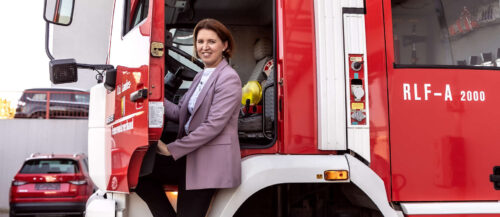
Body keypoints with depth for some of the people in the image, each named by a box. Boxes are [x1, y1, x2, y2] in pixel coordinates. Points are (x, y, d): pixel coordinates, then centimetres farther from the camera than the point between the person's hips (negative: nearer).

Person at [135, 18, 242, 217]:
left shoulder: (229, 78, -11)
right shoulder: (201, 77, 18)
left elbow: (214, 125, -19)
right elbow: (180, 113, 14)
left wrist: (173, 149, -16)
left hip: (211, 161, -8)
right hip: (191, 157, 8)